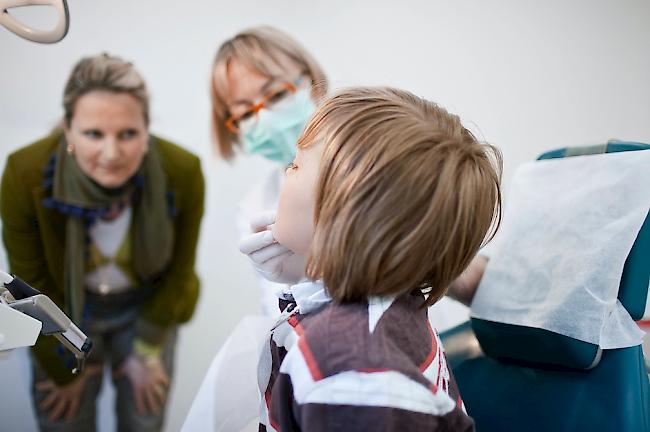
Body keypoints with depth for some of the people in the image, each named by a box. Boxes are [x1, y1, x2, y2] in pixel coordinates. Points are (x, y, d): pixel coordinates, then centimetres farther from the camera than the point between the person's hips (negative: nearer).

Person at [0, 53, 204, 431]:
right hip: (65, 314, 0)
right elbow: (33, 282, -14)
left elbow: (178, 270, -10)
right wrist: (64, 365, -3)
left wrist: (147, 350, 1)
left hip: (147, 310, 1)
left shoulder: (182, 173, -28)